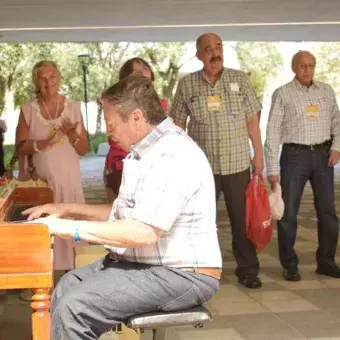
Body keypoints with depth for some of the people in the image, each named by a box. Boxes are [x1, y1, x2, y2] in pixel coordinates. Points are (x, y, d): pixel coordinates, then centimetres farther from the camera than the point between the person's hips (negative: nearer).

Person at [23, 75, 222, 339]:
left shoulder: (174, 156, -22)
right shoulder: (146, 151, 14)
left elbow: (144, 233, -30)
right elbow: (127, 214, 22)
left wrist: (72, 227, -22)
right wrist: (68, 210, 15)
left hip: (182, 275, -11)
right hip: (143, 262, 11)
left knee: (75, 307, -20)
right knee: (66, 288, 7)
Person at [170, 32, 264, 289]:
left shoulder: (240, 79, 2)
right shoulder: (187, 84, 0)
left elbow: (252, 120, 5)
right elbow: (178, 125, 4)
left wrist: (259, 154, 3)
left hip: (238, 163, 0)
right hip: (201, 165, 0)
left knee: (242, 219, 6)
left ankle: (248, 269, 19)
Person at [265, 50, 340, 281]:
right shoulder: (282, 94, -1)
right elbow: (273, 131, -3)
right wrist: (272, 169, -8)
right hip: (295, 155, -3)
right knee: (288, 213, -1)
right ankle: (290, 265, 11)